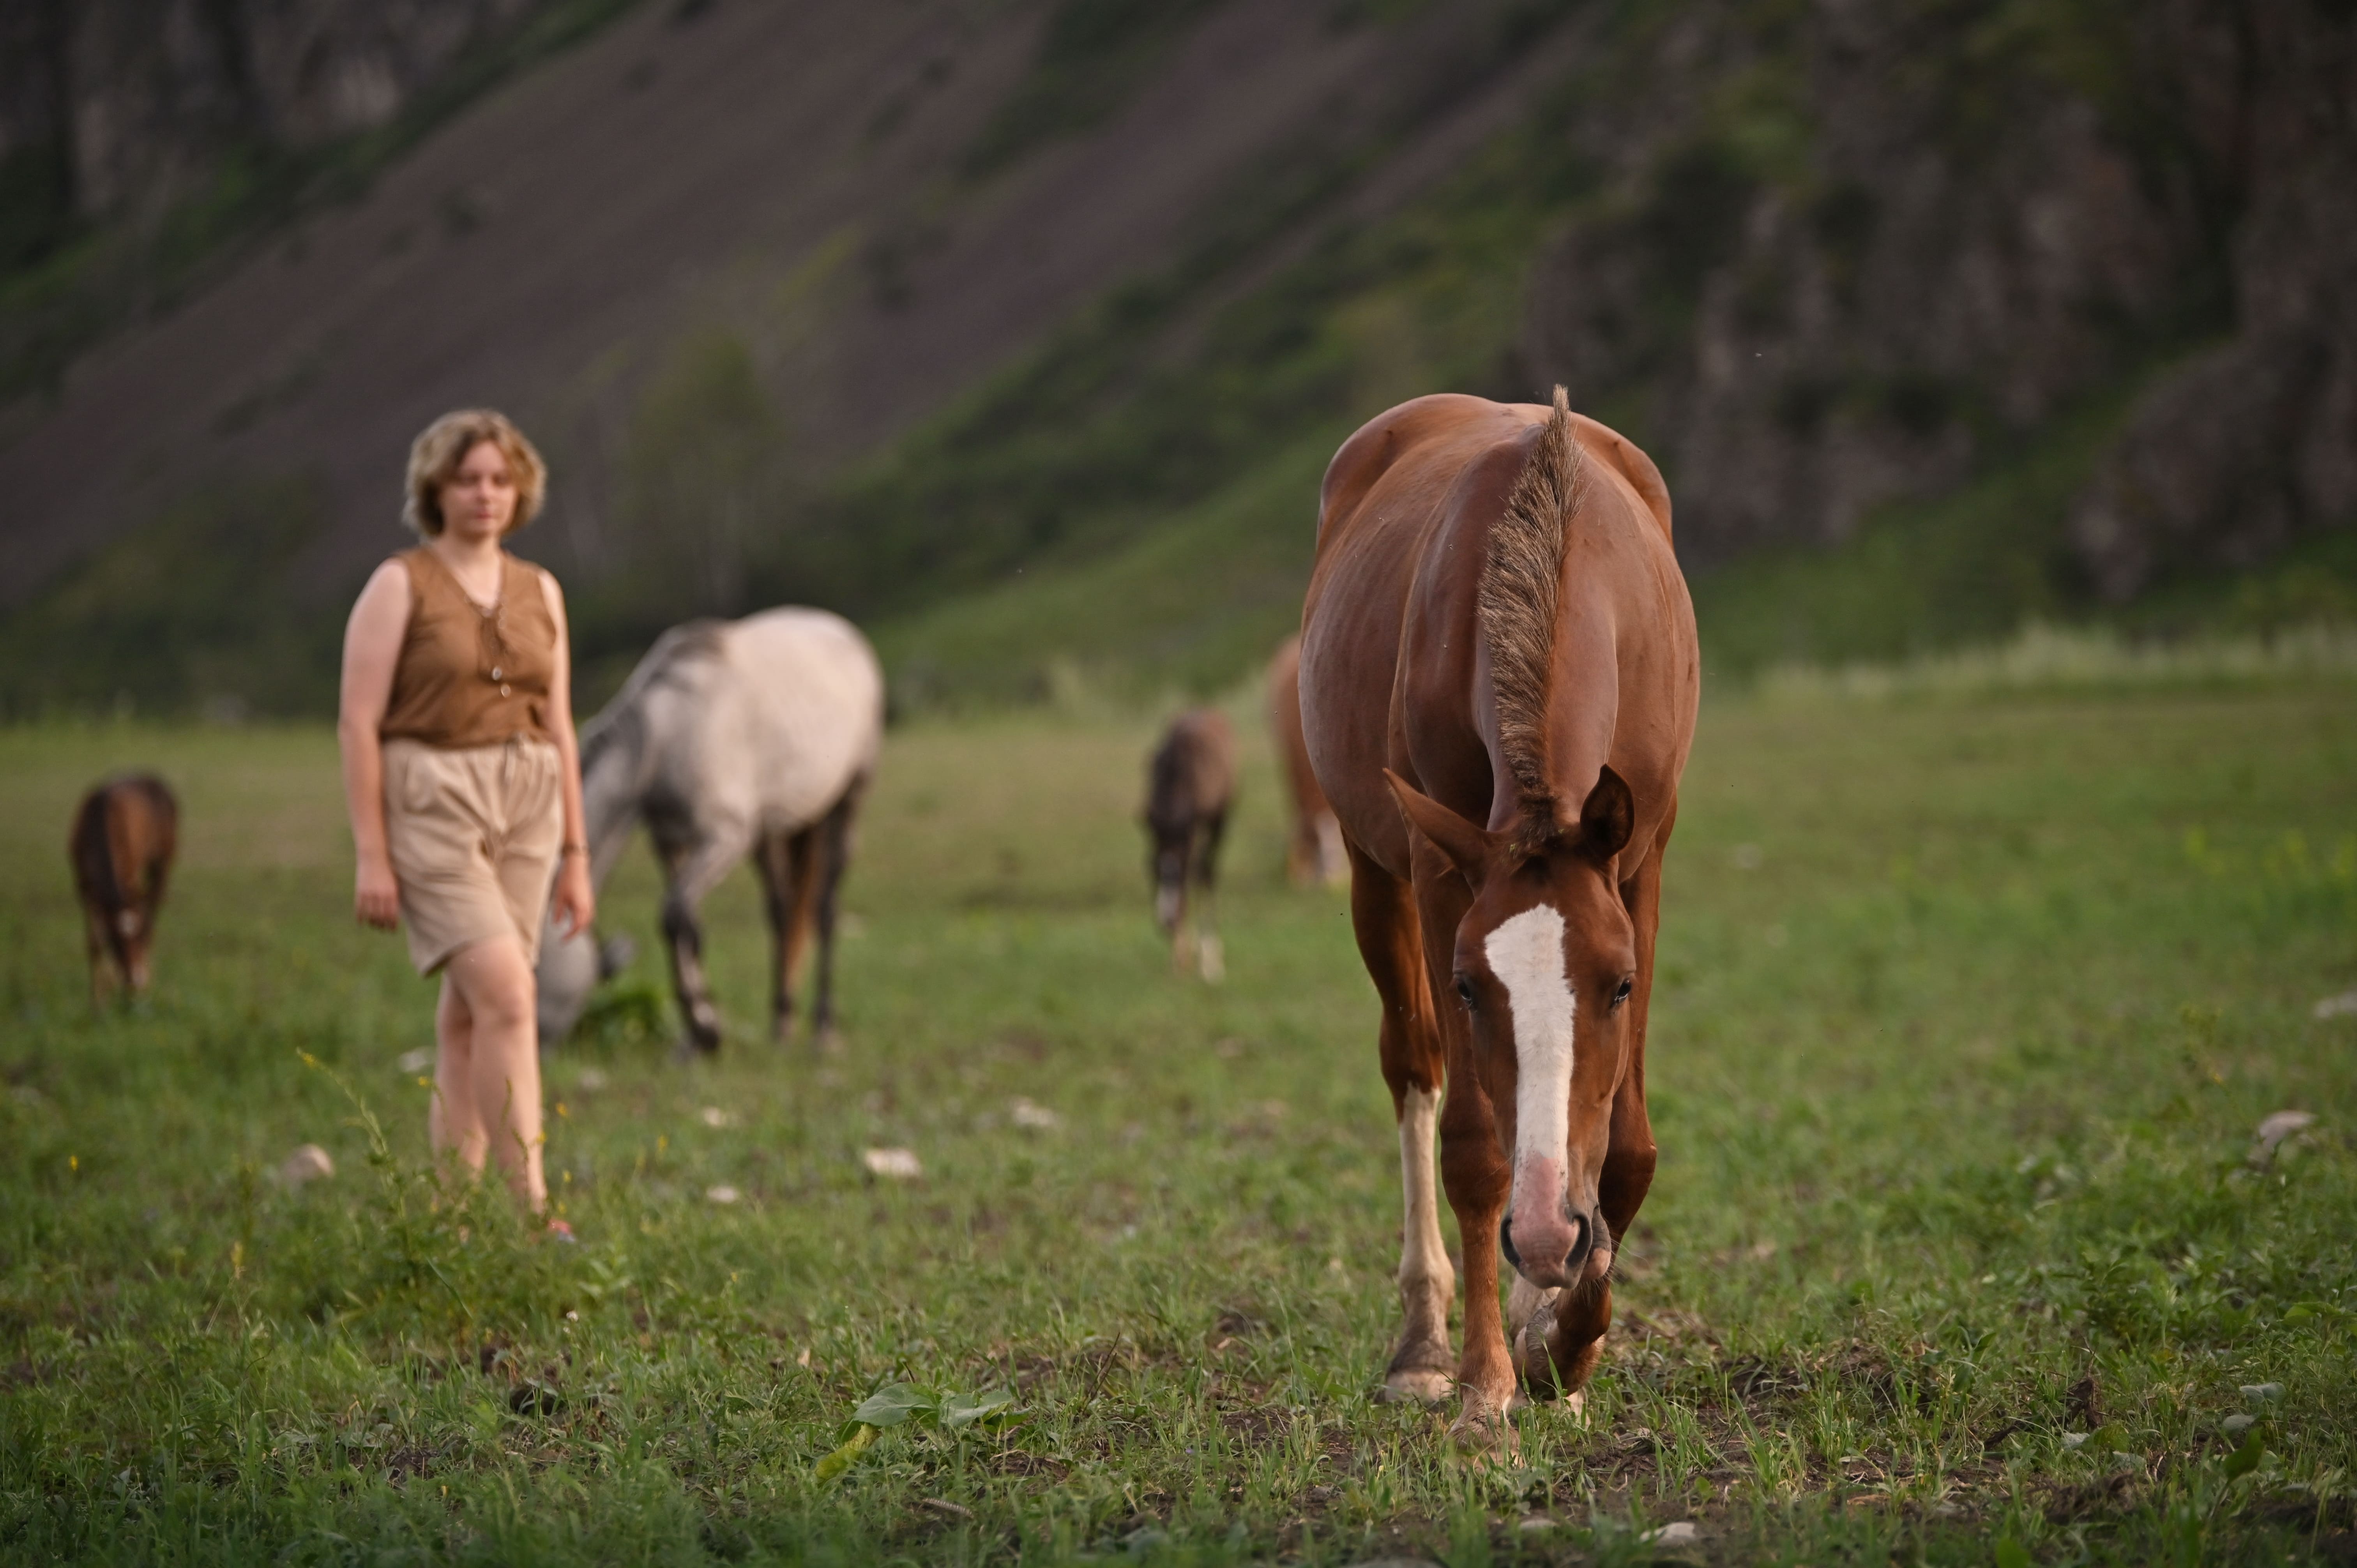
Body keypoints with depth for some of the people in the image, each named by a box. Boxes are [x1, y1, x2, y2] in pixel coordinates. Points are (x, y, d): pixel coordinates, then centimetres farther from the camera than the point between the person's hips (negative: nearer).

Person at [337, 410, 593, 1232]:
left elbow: (558, 730, 14)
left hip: (522, 809, 5)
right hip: (429, 803, -5)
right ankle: (533, 1212, -19)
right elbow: (358, 722, -7)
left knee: (469, 1015, 7)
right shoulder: (399, 585, -4)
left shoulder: (539, 592, 11)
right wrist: (371, 858, -12)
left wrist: (575, 856, 11)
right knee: (507, 995, -17)